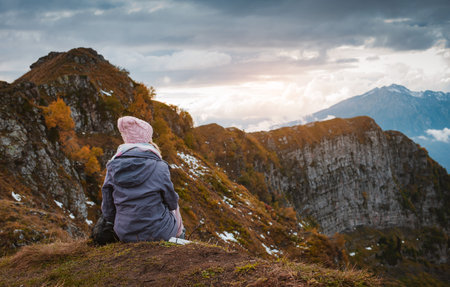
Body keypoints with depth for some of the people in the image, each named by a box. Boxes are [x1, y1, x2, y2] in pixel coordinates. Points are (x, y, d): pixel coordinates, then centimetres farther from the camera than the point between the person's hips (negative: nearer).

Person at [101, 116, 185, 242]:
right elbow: (171, 201, -4)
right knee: (173, 207, 31)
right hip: (158, 233, -4)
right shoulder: (159, 166, -17)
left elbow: (108, 212, -1)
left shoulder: (112, 167, -6)